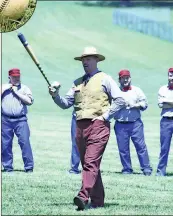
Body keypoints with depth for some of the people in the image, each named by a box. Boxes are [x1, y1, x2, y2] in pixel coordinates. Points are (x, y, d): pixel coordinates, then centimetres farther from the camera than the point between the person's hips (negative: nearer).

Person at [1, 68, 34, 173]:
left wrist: (17, 92, -3)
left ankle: (29, 166, -8)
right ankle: (7, 167, 11)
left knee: (25, 141, -10)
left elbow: (29, 101, -4)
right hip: (5, 120, 1)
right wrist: (4, 90, -3)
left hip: (20, 120, -1)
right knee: (5, 143, 2)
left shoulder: (24, 88, 11)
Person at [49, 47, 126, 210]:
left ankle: (83, 197, -30)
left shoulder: (105, 79, 3)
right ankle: (97, 201, 15)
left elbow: (120, 100, -2)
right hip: (80, 126, 7)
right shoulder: (78, 83, 19)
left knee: (91, 163, -17)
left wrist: (105, 116, -9)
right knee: (86, 164, 8)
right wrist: (55, 95, -3)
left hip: (98, 125, -7)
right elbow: (65, 103, 16)